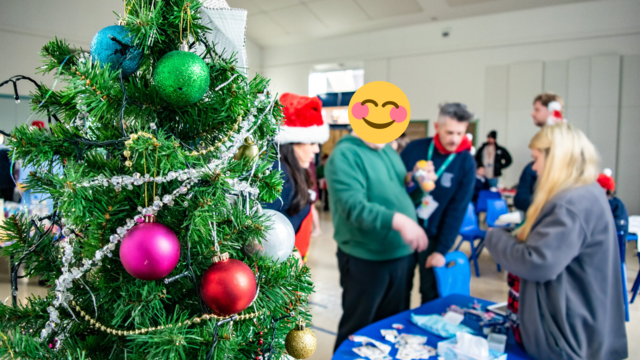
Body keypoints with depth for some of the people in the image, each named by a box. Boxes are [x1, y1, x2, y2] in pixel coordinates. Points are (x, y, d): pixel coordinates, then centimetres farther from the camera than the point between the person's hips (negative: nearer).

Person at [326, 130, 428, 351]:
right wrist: (398, 221, -39)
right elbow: (354, 206, -29)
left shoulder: (388, 151, 9)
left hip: (402, 253, 7)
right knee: (358, 328, 11)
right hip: (365, 259, -7)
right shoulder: (344, 155, -16)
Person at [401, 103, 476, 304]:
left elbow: (457, 211, -9)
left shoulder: (466, 163, -8)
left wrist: (442, 250, -11)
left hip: (433, 236, -1)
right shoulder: (415, 148, -7)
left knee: (431, 294, 8)